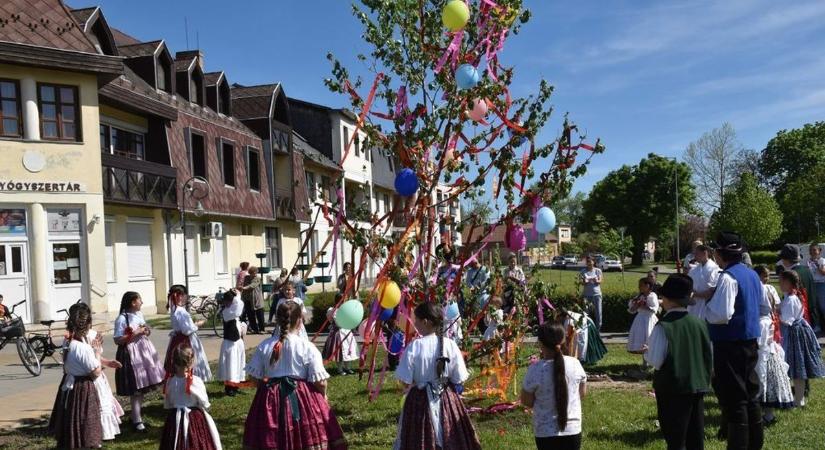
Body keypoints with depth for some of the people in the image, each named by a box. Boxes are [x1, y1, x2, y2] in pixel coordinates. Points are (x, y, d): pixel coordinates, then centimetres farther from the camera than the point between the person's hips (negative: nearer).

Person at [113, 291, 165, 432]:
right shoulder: (122, 319, -15)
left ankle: (138, 415, 25)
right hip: (131, 354, -8)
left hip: (144, 351, 8)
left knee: (142, 386, 12)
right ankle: (137, 421, 8)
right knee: (135, 389, -3)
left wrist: (146, 332, 0)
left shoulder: (139, 314, 9)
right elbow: (118, 340, -18)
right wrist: (135, 333, -20)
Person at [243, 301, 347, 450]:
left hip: (270, 399, 3)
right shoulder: (307, 347, -10)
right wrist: (323, 395, 12)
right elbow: (320, 381, -9)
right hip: (303, 398, -3)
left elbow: (255, 376, 4)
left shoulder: (264, 346, -1)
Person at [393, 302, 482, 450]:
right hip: (447, 399, 3)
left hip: (420, 400, -2)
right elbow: (459, 379, -3)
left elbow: (405, 381, -12)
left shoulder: (414, 346, -17)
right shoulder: (450, 345, -10)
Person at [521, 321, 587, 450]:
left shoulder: (535, 369, -19)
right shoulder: (575, 363, -10)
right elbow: (583, 393, 6)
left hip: (546, 433, -2)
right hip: (573, 430, 2)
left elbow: (526, 401, -7)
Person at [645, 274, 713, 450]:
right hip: (698, 386, 5)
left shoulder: (663, 326, -16)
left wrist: (646, 353, 2)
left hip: (673, 388, -5)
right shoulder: (699, 323, 0)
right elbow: (709, 355, 7)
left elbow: (655, 361, -17)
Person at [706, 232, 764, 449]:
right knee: (751, 394, 19)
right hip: (751, 341, 9)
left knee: (733, 399, -1)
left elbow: (721, 315, -26)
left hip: (730, 344, -9)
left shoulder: (728, 277, -19)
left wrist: (705, 307, -7)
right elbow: (761, 304, 22)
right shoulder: (752, 274, 9)